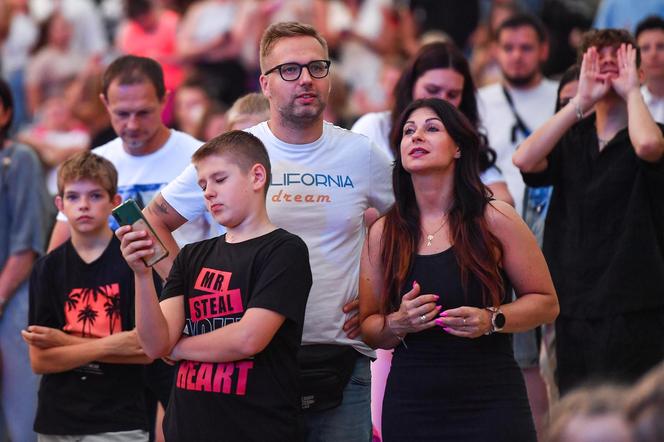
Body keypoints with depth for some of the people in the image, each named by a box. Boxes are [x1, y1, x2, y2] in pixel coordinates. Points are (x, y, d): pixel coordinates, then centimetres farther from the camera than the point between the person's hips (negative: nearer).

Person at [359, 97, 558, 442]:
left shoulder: (494, 219, -2)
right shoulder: (383, 233, 5)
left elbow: (546, 302, 2)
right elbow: (369, 328, 10)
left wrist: (492, 320, -14)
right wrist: (398, 323, -11)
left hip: (490, 404, -2)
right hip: (410, 409, 2)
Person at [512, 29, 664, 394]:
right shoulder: (572, 138, 11)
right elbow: (524, 159, -9)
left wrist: (631, 91, -9)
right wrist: (581, 102, -8)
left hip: (631, 307, -4)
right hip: (574, 304, 4)